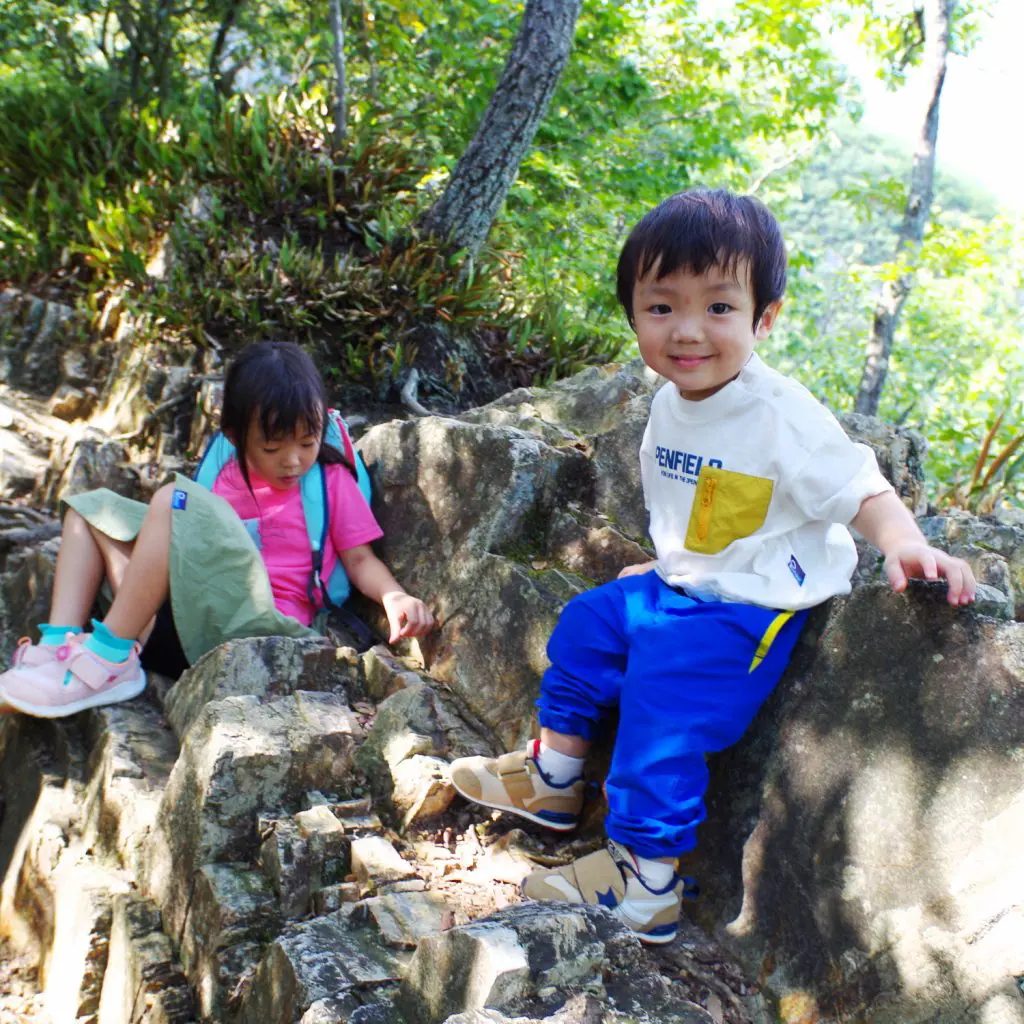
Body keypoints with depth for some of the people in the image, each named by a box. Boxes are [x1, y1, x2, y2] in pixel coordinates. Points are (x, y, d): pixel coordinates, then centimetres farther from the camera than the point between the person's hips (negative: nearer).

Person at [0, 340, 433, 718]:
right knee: (92, 509, 12)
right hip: (185, 620, 7)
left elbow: (359, 559, 7)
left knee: (175, 499, -25)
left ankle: (110, 661, -25)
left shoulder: (332, 480, 7)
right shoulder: (229, 478, 18)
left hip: (256, 624, -6)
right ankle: (58, 644, -13)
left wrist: (395, 596, -13)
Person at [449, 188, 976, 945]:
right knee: (585, 625, 13)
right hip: (682, 586, 9)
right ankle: (554, 781, 31)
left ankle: (646, 883, -3)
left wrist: (905, 543, -38)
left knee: (662, 696, -18)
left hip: (751, 607, -9)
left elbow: (863, 491, -21)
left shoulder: (783, 417, -23)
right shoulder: (672, 405, 1)